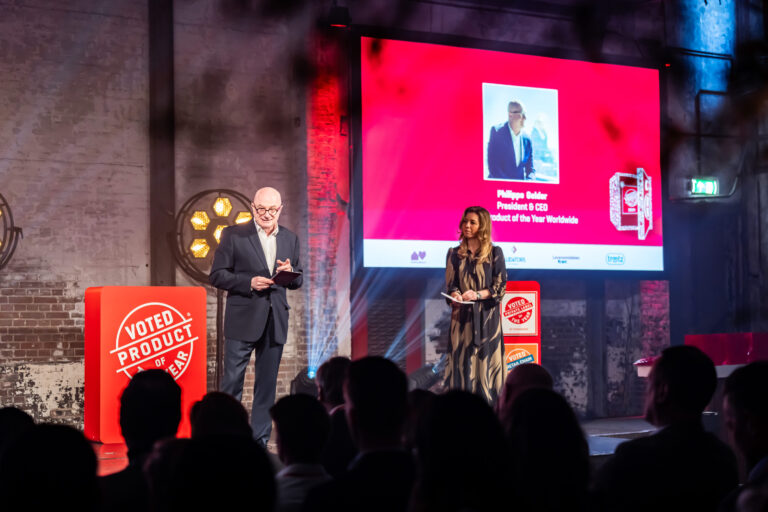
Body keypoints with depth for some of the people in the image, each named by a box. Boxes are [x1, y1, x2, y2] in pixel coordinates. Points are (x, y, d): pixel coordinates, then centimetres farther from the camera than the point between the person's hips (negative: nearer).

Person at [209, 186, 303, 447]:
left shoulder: (290, 239, 12)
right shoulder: (233, 235, -1)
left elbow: (297, 283, 16)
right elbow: (217, 275, -4)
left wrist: (290, 273, -8)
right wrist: (249, 283, -17)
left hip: (275, 322, 4)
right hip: (243, 320, -4)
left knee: (267, 384, 7)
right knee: (232, 381, -2)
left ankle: (259, 442, 14)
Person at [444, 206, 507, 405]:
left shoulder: (495, 253, 3)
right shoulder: (454, 254, 11)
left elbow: (500, 286, -1)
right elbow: (450, 285, 6)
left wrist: (477, 295, -17)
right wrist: (455, 296, -17)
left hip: (487, 316, -2)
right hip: (462, 316, 2)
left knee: (486, 361, -5)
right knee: (462, 361, -3)